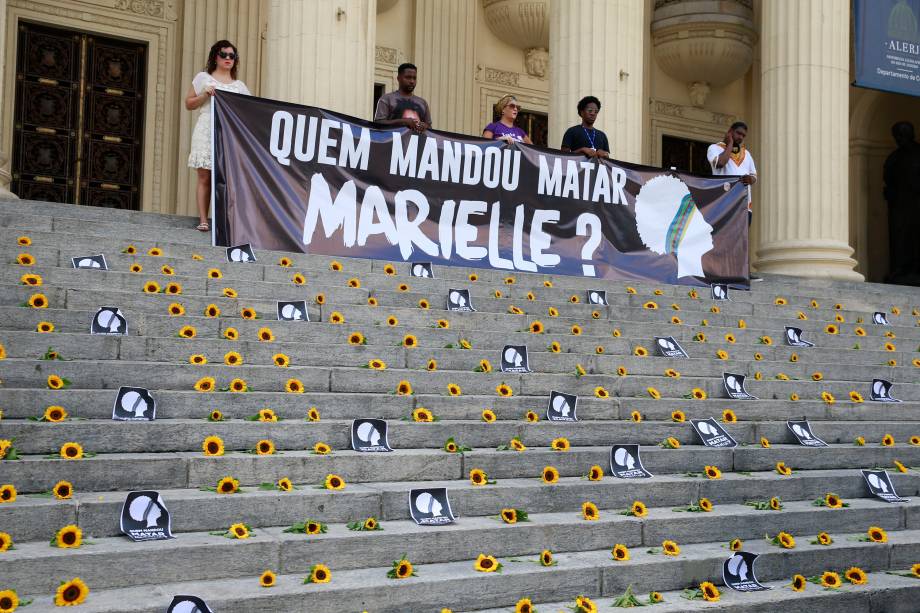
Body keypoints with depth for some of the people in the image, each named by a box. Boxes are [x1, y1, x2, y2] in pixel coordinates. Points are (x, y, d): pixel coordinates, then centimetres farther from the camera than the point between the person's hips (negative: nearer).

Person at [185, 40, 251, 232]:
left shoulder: (240, 85, 19)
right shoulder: (203, 78, 13)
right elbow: (188, 104, 12)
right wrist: (205, 95, -3)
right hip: (207, 132, -2)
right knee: (205, 177, -6)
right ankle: (203, 220, -6)